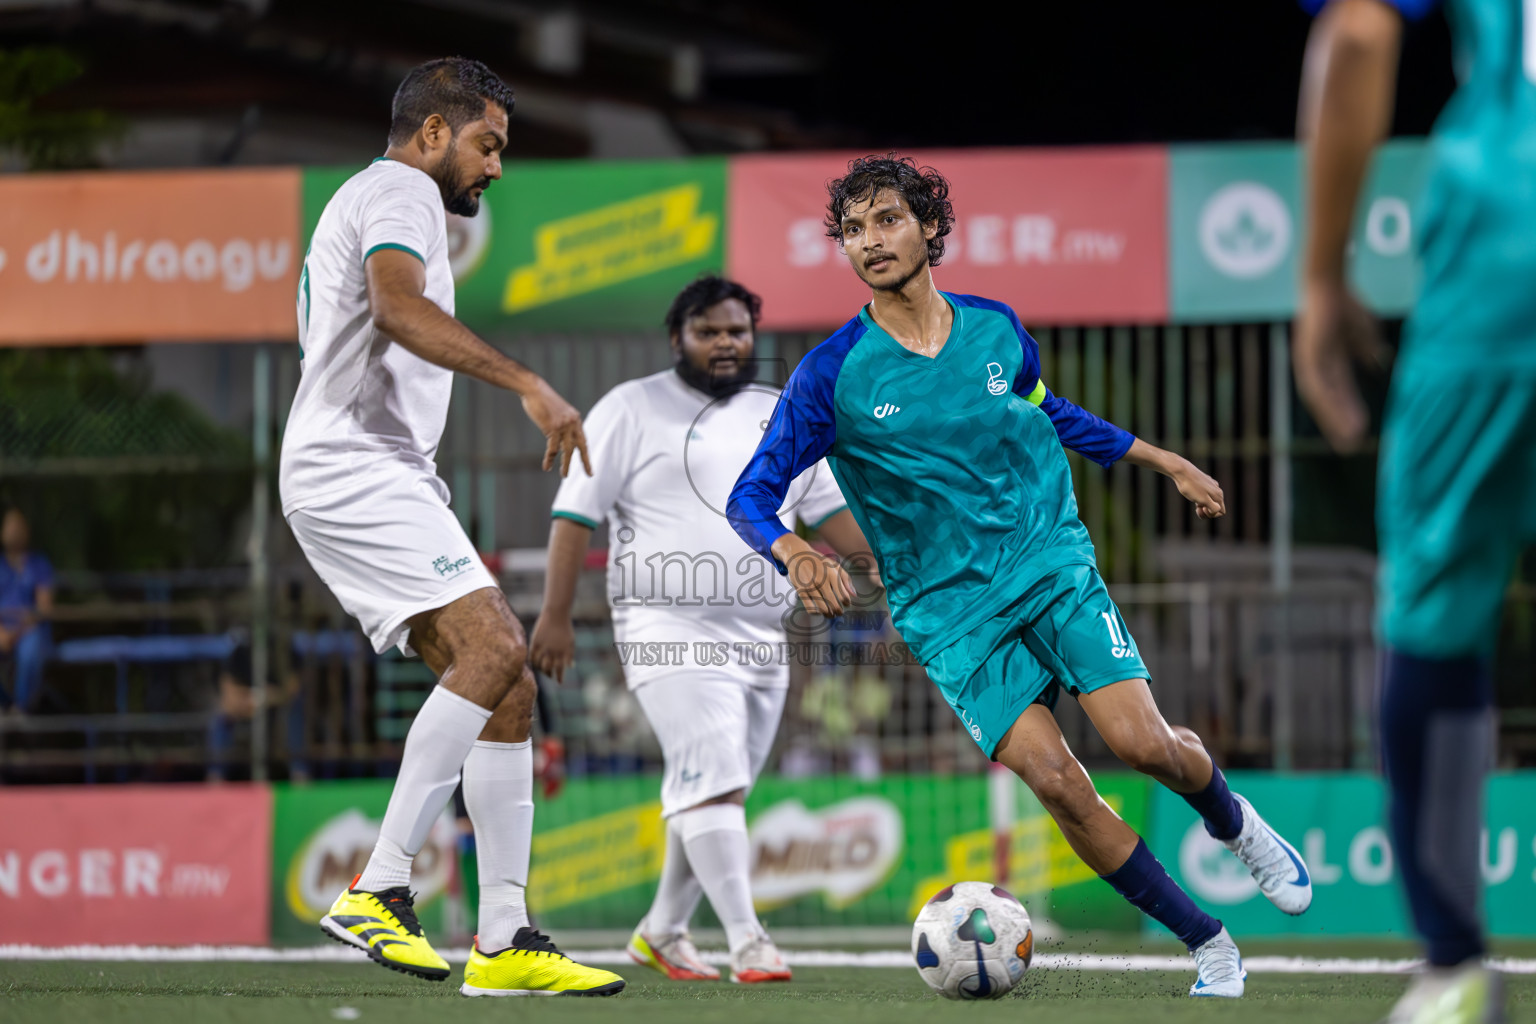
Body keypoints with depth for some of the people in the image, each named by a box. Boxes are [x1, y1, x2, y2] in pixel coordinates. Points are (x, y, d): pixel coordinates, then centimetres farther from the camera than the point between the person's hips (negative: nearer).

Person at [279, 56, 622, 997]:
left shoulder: (369, 201, 30)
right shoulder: (400, 190, -3)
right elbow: (399, 308, -23)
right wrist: (528, 384, -29)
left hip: (384, 477, 11)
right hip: (355, 467, -11)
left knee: (509, 689, 2)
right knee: (494, 645, -25)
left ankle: (505, 940, -3)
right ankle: (379, 889, -27)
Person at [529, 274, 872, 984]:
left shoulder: (785, 419, 16)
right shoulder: (632, 409, 0)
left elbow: (832, 512, 19)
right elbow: (576, 511, -3)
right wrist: (556, 615, -9)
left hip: (761, 636, 6)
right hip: (671, 629, -6)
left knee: (715, 795, 10)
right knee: (713, 779, -19)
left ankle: (662, 932, 25)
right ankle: (746, 941, -23)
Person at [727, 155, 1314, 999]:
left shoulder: (995, 328, 2)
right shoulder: (831, 376, -9)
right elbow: (751, 495, -7)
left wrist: (1164, 462, 27)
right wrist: (796, 553, -29)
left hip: (1051, 560, 2)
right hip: (949, 609, -2)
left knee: (1143, 744, -16)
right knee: (1053, 778, -17)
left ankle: (1235, 825, 19)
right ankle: (1206, 943, -4)